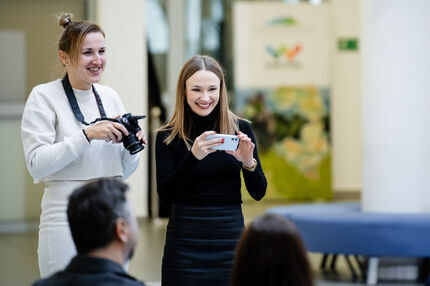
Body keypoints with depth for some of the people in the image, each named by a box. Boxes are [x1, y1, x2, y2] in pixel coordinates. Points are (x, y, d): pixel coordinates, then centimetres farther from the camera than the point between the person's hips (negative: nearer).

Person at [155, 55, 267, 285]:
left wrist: (248, 162, -18)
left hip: (230, 237, 1)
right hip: (186, 241, -1)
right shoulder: (168, 136, -1)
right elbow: (165, 195, -10)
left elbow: (259, 193, 1)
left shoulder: (240, 129, 2)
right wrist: (193, 156, -22)